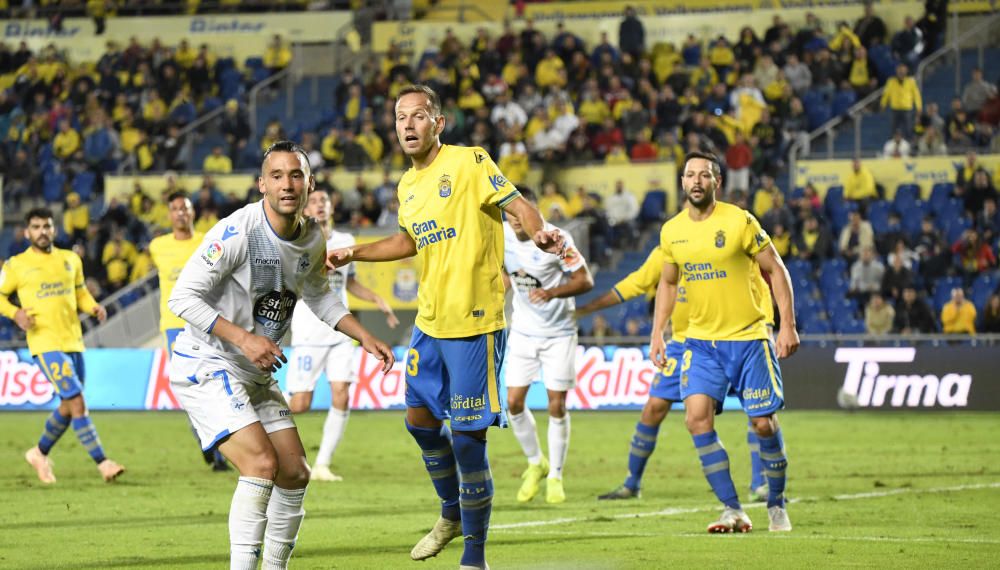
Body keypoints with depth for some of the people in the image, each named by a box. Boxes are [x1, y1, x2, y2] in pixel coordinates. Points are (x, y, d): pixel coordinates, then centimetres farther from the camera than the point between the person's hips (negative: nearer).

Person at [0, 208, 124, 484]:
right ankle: (102, 462, -15)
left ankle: (40, 453, 34)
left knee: (69, 406, 12)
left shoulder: (71, 260, 12)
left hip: (73, 341, 6)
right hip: (45, 344, -6)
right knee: (77, 402, -15)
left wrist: (94, 308, 2)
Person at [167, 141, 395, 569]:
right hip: (206, 365, -8)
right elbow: (182, 297, -21)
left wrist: (365, 338, 11)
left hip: (255, 374, 8)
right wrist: (243, 338, -28)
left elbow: (319, 297, 22)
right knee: (261, 463, -24)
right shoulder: (236, 232, -22)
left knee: (295, 475, 8)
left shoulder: (312, 240, 1)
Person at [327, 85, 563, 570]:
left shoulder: (469, 162, -10)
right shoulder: (408, 184, 13)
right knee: (420, 419, 16)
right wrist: (352, 254, 26)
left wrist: (539, 235, -35)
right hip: (429, 322, 8)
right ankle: (452, 515, 39)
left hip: (474, 323, -8)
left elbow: (518, 206, -16)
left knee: (468, 437, -7)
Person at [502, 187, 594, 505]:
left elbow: (585, 281, -17)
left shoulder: (556, 239, -19)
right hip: (523, 332, 4)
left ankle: (555, 477, 10)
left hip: (559, 332, -4)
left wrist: (551, 292, -31)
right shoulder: (500, 235, -5)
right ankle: (535, 464, 20)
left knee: (557, 406, -4)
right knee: (514, 402, -3)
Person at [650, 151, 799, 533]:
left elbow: (776, 271, -4)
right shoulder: (672, 231, 4)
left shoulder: (740, 222, -10)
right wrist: (657, 334, 10)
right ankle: (733, 511, -9)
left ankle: (777, 505, 19)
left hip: (748, 337, -3)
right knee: (697, 418, -14)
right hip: (701, 340, 3)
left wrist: (788, 325, -10)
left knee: (764, 424, -2)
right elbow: (667, 283, 19)